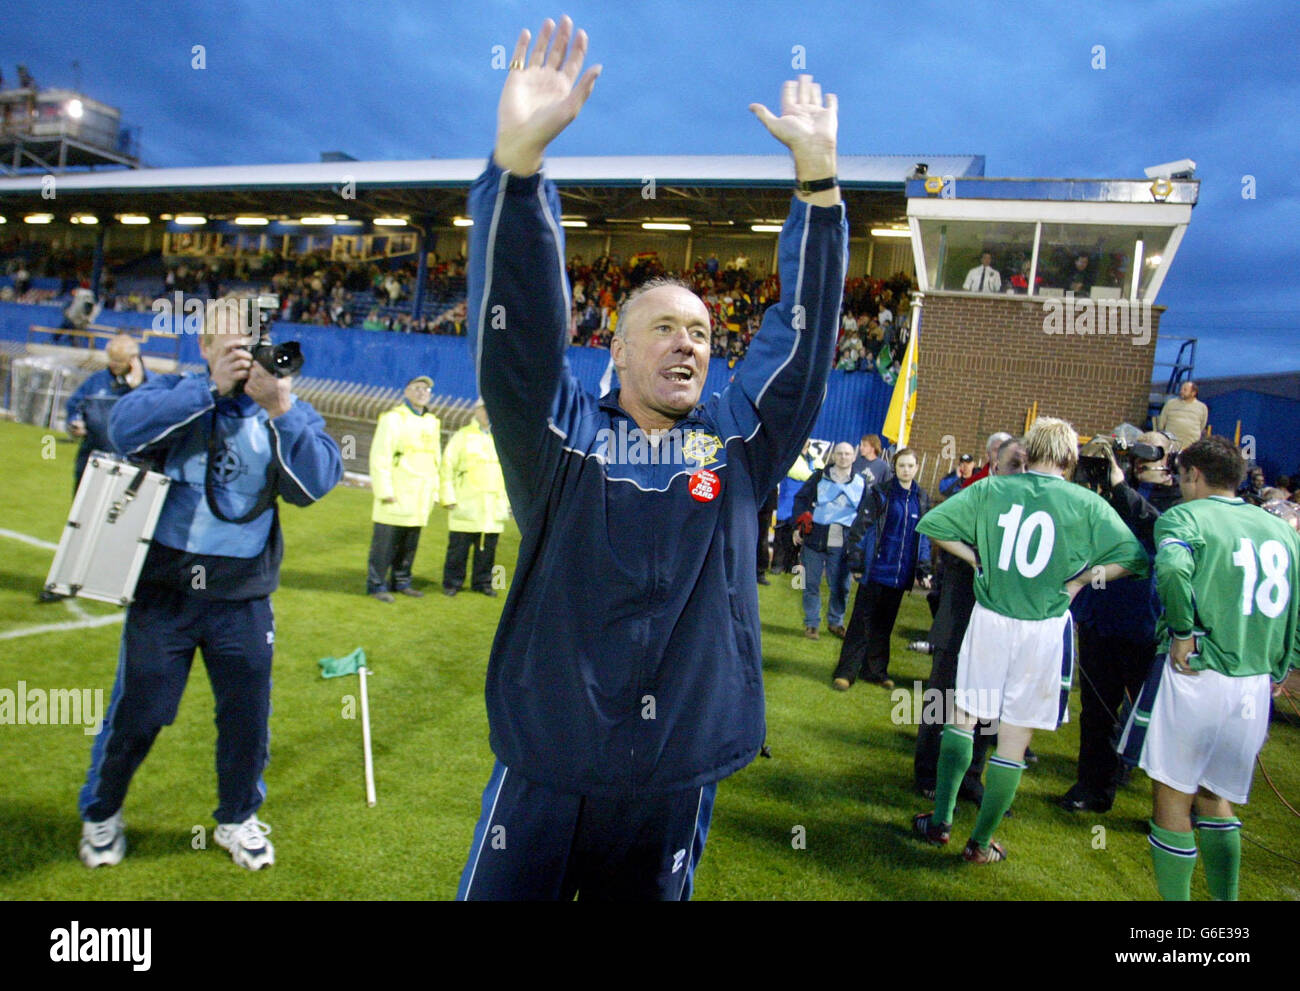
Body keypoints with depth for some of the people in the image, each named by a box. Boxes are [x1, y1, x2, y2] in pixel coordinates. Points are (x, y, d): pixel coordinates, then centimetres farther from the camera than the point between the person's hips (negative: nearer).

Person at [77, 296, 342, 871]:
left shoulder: (285, 412, 1)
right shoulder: (176, 393, -1)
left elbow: (317, 482, -15)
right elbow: (126, 430, -21)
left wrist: (282, 409, -25)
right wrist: (212, 387, -25)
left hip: (243, 597, 1)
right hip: (164, 587, -1)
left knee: (247, 716, 11)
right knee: (136, 713, 10)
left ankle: (236, 819, 35)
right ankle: (100, 813, 37)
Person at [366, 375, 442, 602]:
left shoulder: (432, 422, 17)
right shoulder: (393, 419, -4)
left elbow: (435, 459, 23)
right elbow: (380, 457, -9)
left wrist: (434, 491, 17)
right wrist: (385, 490, -15)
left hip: (420, 497, 6)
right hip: (396, 494, -6)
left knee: (410, 544, 11)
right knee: (384, 542, -3)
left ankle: (401, 582, 22)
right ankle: (376, 585, 5)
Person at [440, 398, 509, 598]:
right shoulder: (462, 436, 4)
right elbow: (447, 467, 0)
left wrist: (508, 500, 15)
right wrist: (449, 497, -7)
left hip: (493, 507, 4)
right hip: (465, 505, -3)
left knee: (488, 547, 6)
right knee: (458, 547, 0)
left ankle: (482, 582, 18)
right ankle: (452, 583, 11)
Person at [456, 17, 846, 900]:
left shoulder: (740, 441, 4)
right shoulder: (562, 436, -2)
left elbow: (805, 330, -1)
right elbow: (520, 318, -14)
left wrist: (818, 175, -8)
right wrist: (520, 155, -26)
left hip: (677, 782, 2)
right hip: (544, 775, -1)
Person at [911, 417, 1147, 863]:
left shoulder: (992, 488, 0)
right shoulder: (1087, 504, -4)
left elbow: (932, 523, -2)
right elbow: (1136, 558, -2)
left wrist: (976, 558, 5)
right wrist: (1080, 579, 2)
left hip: (989, 617, 1)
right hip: (1045, 628, -1)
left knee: (963, 717, 18)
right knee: (1014, 738, 9)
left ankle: (940, 820, 19)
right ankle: (980, 842, 19)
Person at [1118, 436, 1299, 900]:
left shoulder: (1185, 517, -6)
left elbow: (1172, 568, -28)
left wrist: (1183, 632, -16)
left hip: (1194, 676, -6)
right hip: (1255, 687, 6)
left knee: (1172, 799, 7)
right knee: (1214, 798, 23)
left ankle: (1175, 897, 15)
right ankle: (1225, 897, 25)